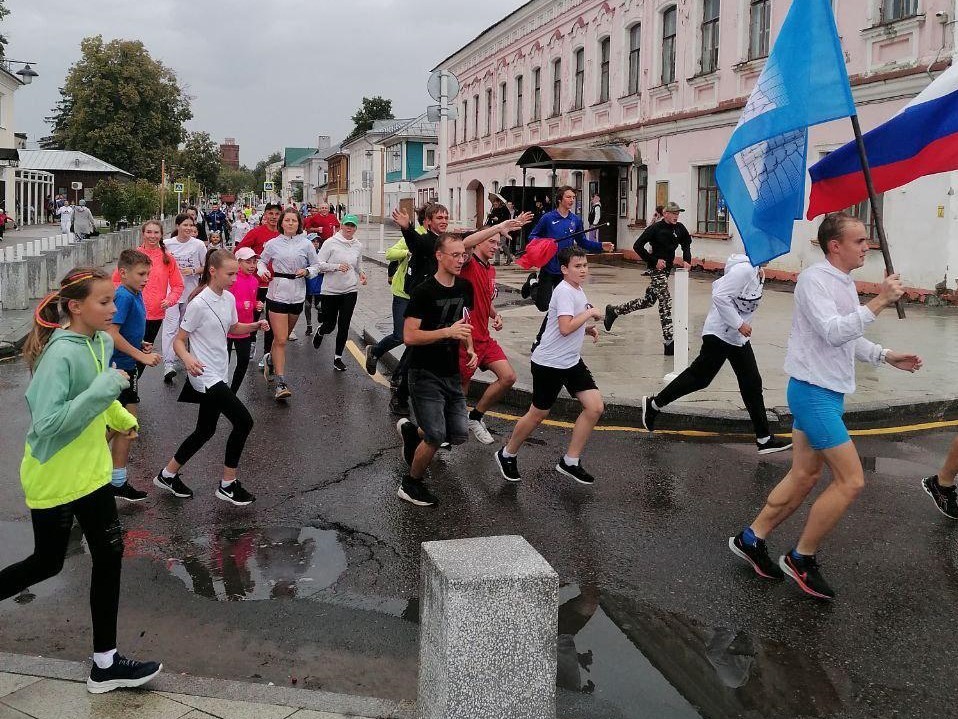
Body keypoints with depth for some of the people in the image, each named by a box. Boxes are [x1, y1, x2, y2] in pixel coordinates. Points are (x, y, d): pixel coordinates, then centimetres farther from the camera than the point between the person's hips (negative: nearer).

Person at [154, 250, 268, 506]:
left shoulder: (229, 298, 4)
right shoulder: (199, 304, -19)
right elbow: (179, 340, -14)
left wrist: (255, 325, 3)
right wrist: (188, 359, -34)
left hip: (218, 374, 9)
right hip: (205, 376, -9)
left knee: (206, 430, 16)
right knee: (243, 422, -11)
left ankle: (168, 475, 32)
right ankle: (228, 485, 3)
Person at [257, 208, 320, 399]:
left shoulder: (306, 244, 1)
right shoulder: (273, 244, 0)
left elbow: (316, 265, 9)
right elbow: (262, 260, 14)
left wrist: (307, 271, -11)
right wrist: (262, 270, -7)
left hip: (297, 295, 2)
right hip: (277, 295, -2)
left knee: (282, 337, 17)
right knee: (280, 340, -9)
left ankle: (271, 363, 44)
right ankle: (280, 383, -9)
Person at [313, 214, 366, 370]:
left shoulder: (358, 246, 7)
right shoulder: (331, 243, -8)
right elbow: (318, 264, -10)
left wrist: (361, 274, 1)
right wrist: (337, 266, -23)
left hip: (350, 290, 3)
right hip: (331, 290, -3)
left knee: (344, 326, 2)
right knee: (330, 324, 7)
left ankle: (338, 357, 15)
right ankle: (320, 333, 45)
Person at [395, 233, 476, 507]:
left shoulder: (465, 287, 4)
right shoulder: (424, 291, -16)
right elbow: (409, 336, -21)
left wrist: (470, 349, 5)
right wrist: (448, 332, -29)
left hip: (452, 373, 7)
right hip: (426, 374, -7)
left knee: (459, 435, 6)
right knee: (436, 437, -11)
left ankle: (411, 431, 33)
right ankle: (410, 485, 12)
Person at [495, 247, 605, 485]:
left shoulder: (577, 290, 11)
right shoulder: (564, 291, -18)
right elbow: (565, 328, -29)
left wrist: (588, 329, 8)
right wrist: (590, 313, -19)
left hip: (572, 361, 9)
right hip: (549, 363, -9)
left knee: (595, 407, -2)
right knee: (538, 414, 5)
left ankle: (570, 462, 9)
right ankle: (507, 455, 28)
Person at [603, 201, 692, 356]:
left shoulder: (679, 228, 4)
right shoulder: (655, 228, -15)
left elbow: (686, 243, 22)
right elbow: (637, 246, -15)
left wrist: (686, 260, 7)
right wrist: (654, 261, -17)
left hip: (667, 268, 8)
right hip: (657, 268, -8)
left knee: (648, 300, 16)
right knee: (665, 302, -12)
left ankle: (613, 311, 32)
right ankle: (669, 343, -11)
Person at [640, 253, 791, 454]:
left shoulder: (758, 272, 7)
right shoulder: (744, 269, -23)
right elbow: (720, 296, -29)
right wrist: (739, 324, -25)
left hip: (739, 337, 10)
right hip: (720, 334, -10)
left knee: (752, 384, 9)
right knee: (699, 377, 1)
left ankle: (764, 438, 14)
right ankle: (654, 404, 19)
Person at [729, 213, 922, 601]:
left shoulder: (844, 282, 14)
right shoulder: (814, 279, -16)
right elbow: (832, 332, -27)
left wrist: (886, 356, 14)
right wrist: (879, 302, -25)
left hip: (829, 393, 10)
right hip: (813, 391, -10)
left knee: (805, 476, 15)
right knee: (851, 480, -8)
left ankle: (751, 539, 25)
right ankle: (801, 559, 5)